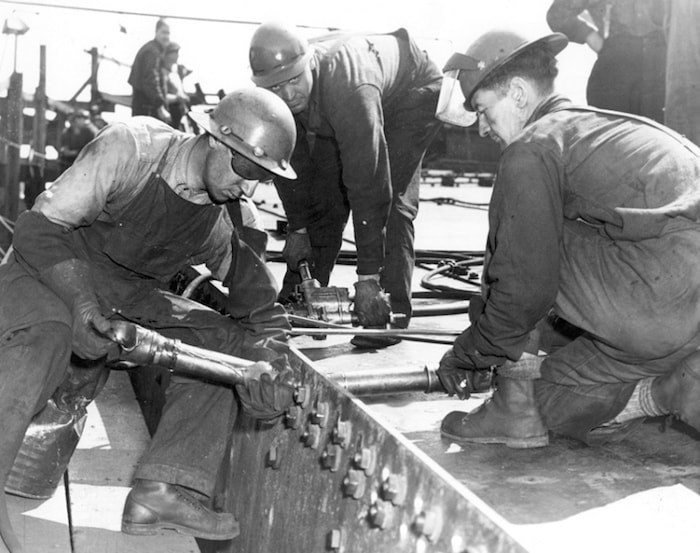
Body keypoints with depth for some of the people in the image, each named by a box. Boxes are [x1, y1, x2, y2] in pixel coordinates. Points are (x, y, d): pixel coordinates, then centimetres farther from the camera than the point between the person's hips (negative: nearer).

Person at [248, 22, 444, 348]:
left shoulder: (349, 90, -46)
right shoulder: (275, 94, -25)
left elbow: (367, 183, -46)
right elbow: (289, 158, -9)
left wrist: (368, 276, -43)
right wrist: (297, 228, -7)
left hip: (412, 92, -6)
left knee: (391, 196, -22)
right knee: (322, 195, 1)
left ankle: (390, 312, -15)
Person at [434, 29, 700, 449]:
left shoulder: (533, 148, -4)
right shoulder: (597, 122, 26)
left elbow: (526, 287, -8)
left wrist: (470, 353, 10)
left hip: (665, 304, -9)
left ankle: (517, 412, 5)